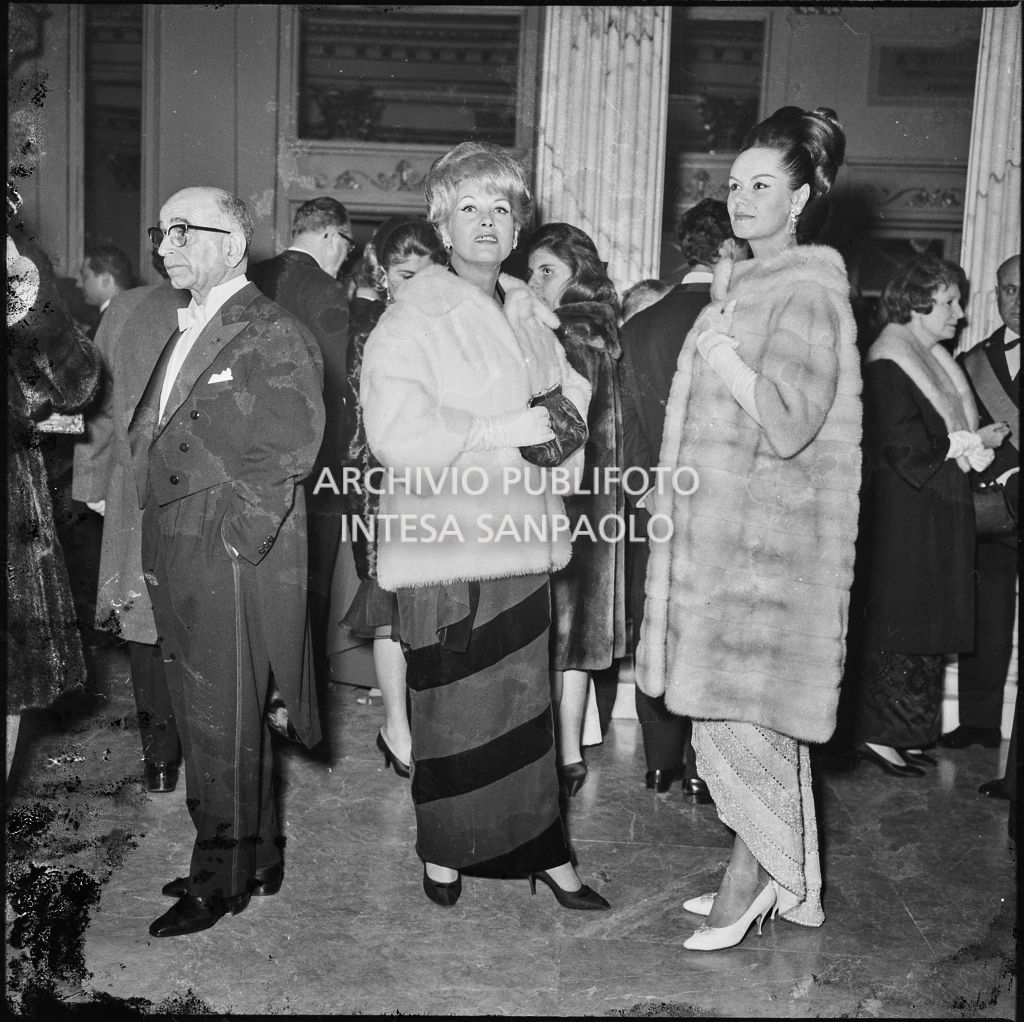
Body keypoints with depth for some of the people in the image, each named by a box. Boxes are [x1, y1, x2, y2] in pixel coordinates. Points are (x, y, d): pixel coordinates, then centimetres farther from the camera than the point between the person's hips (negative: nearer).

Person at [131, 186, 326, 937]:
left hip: (234, 567, -8)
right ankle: (257, 857, 31)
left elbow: (283, 459, -15)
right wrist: (159, 551, 11)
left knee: (224, 727, 2)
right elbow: (151, 441, 18)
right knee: (222, 721, 16)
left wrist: (232, 544, -17)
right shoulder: (184, 333, 16)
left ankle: (223, 879, 18)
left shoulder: (274, 337, -10)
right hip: (179, 566, 8)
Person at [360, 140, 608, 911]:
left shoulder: (529, 314, 13)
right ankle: (444, 854, 23)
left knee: (525, 701, 9)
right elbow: (395, 434, -17)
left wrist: (564, 410, 4)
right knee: (451, 710, 4)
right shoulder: (413, 319, -7)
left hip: (518, 537, 5)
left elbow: (572, 392, 28)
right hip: (443, 543, -5)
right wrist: (502, 430, -17)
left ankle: (542, 852, 19)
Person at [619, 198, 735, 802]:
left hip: (656, 509, 3)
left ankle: (661, 763, 21)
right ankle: (703, 769, 15)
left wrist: (643, 493, 13)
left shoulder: (640, 328, 2)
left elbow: (631, 429, 4)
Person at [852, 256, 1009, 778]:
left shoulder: (936, 357, 15)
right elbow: (902, 446, -20)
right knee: (897, 622, -4)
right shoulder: (888, 362, -14)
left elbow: (953, 424, 17)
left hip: (939, 508, 9)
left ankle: (904, 731, 20)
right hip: (904, 514, -9)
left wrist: (979, 443, -4)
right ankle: (878, 735, 5)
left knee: (924, 623, 12)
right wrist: (969, 443, -11)